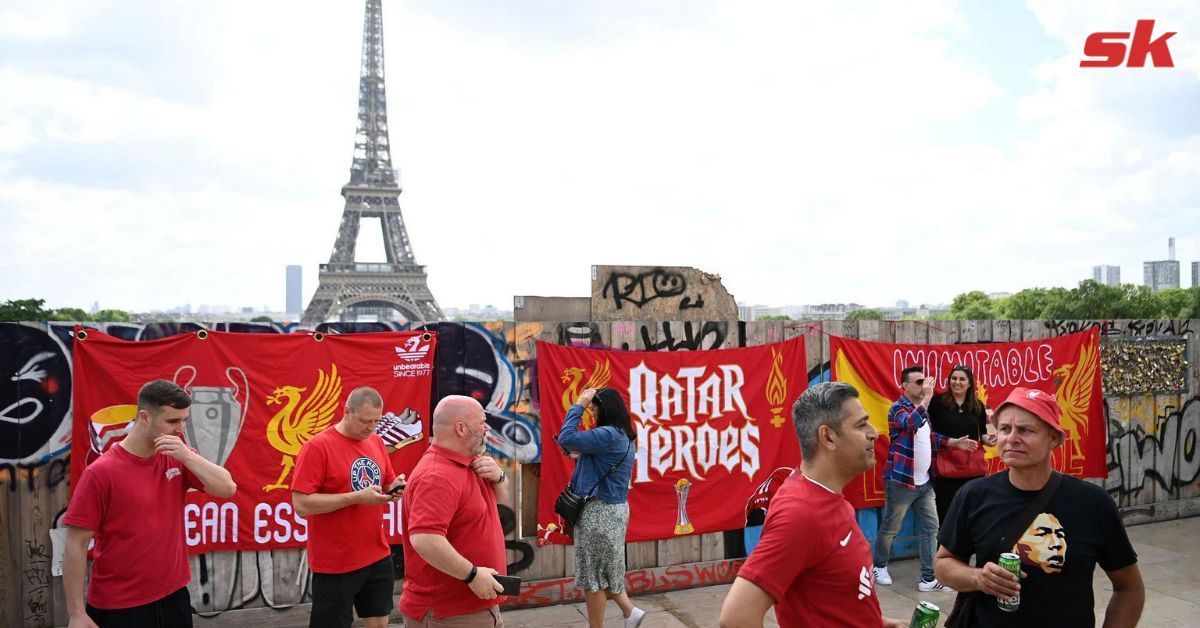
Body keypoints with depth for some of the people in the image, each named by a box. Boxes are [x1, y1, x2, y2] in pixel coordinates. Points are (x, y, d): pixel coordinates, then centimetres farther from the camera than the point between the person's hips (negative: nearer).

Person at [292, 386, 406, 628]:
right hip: (335, 564, -6)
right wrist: (357, 497, -23)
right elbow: (302, 505, -19)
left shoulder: (376, 442, 6)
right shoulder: (317, 447, -14)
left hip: (378, 557, 6)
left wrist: (393, 489, -6)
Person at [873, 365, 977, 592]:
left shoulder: (922, 408, 13)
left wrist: (956, 442, 11)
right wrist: (928, 396, -35)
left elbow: (930, 436, 24)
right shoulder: (898, 408, -14)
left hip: (924, 481, 8)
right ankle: (879, 566, 26)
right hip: (901, 480, -8)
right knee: (890, 528, 6)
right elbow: (912, 424, -36)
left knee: (930, 527, 7)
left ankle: (928, 578, 13)